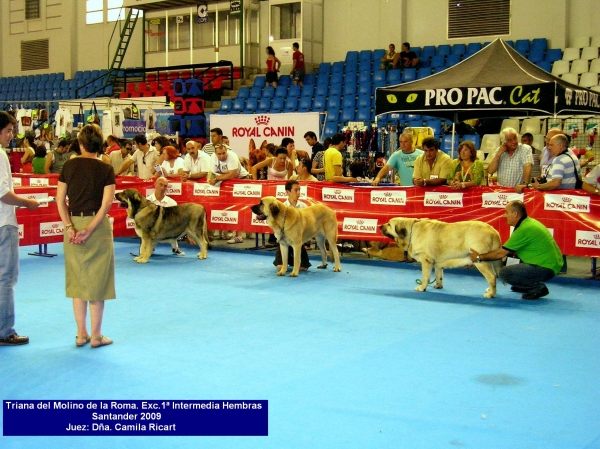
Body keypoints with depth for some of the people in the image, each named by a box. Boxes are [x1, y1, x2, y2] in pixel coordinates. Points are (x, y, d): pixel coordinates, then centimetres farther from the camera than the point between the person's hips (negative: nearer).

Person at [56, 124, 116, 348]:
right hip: (98, 225, -2)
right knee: (97, 280, 5)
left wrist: (70, 227, -7)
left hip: (73, 223, 3)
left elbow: (60, 200, -2)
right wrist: (89, 229, -14)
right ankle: (96, 335, 10)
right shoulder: (106, 169, -3)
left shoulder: (69, 166, 3)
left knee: (77, 279, 12)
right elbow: (106, 203, -13)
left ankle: (81, 334, 17)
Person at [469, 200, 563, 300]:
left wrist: (479, 257, -2)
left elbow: (501, 254, -15)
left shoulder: (524, 229, -20)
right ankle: (525, 285, 20)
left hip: (546, 269, -10)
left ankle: (538, 287, -5)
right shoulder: (528, 222, 10)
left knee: (505, 272, -15)